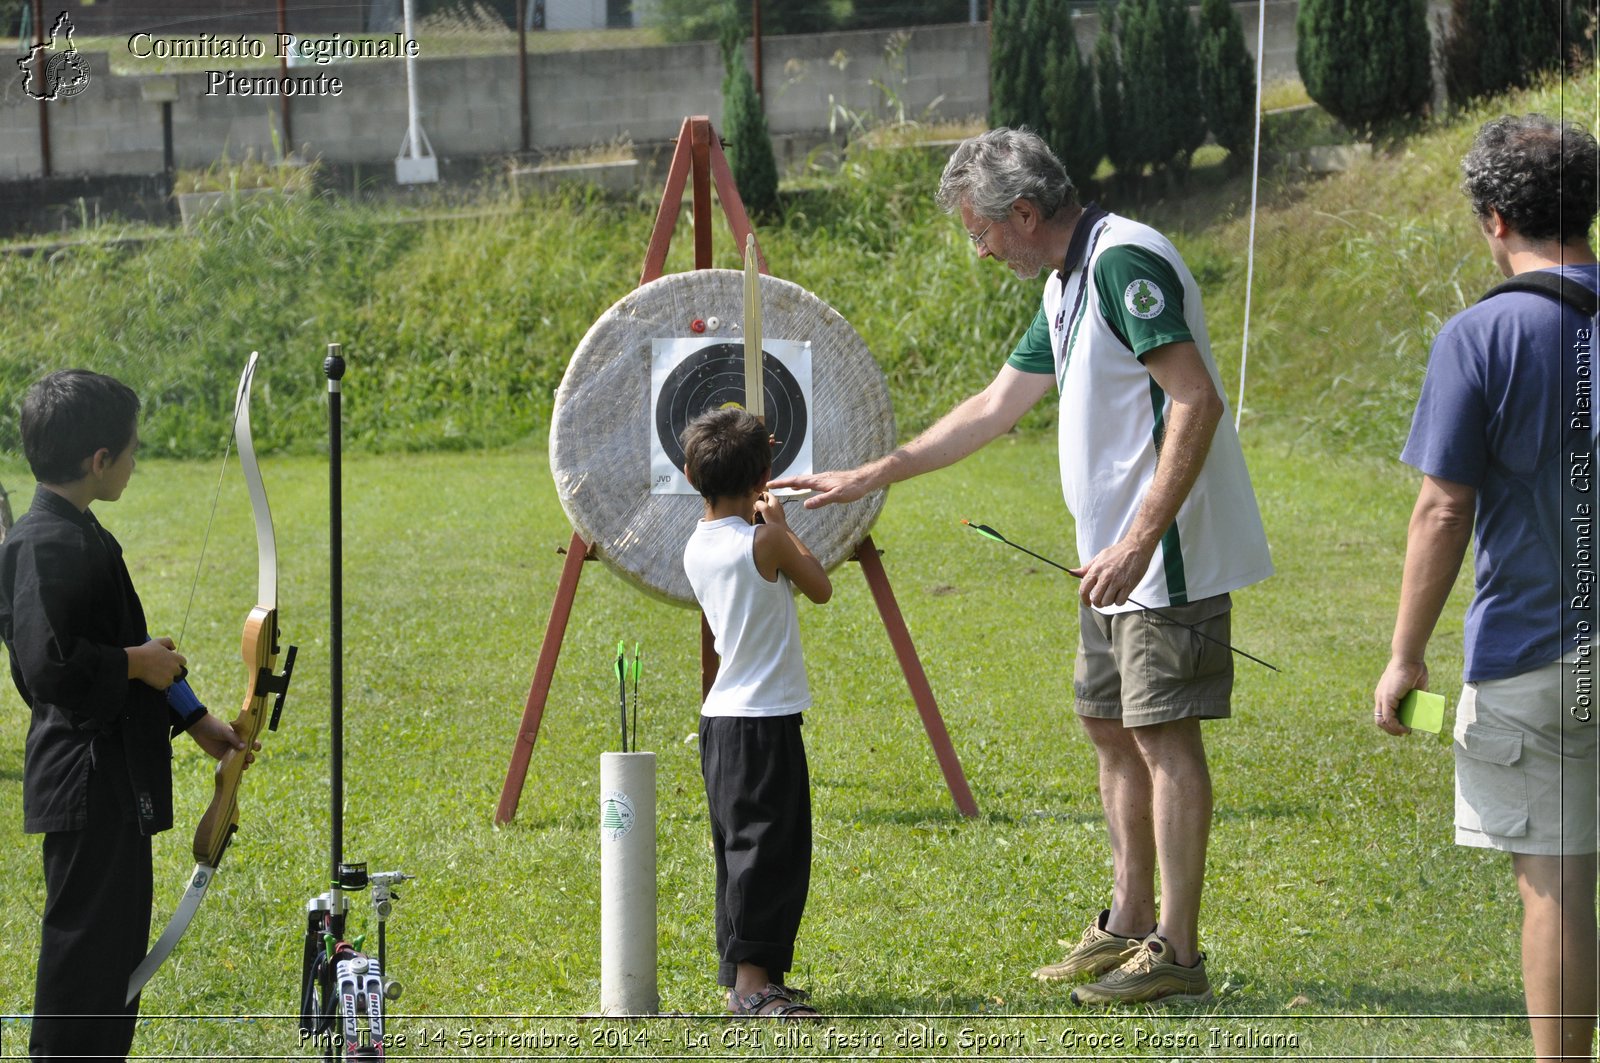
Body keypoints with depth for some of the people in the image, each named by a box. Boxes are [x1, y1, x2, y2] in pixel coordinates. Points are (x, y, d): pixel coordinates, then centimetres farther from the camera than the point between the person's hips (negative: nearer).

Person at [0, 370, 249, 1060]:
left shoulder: (78, 535, 13)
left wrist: (193, 721, 23)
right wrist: (136, 663, -16)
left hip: (114, 784, 11)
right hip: (88, 789, -11)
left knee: (118, 946, 16)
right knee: (85, 946, -5)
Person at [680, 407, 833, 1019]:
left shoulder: (697, 547, 6)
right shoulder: (765, 542, -15)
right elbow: (820, 589, 1)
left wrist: (753, 517, 25)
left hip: (721, 718, 8)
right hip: (765, 721, -8)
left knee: (743, 851, 13)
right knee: (765, 850, -7)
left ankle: (744, 976, 17)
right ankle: (752, 980, -9)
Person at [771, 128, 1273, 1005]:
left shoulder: (1125, 262, -17)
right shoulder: (1067, 285, 15)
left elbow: (1197, 401, -24)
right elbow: (996, 406, 25)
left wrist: (1139, 542, -25)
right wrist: (871, 477, 26)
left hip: (1169, 555, -10)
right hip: (1116, 562, 10)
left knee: (1163, 734, -7)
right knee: (1110, 727, 15)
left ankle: (1177, 951, -3)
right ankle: (1129, 923, 24)